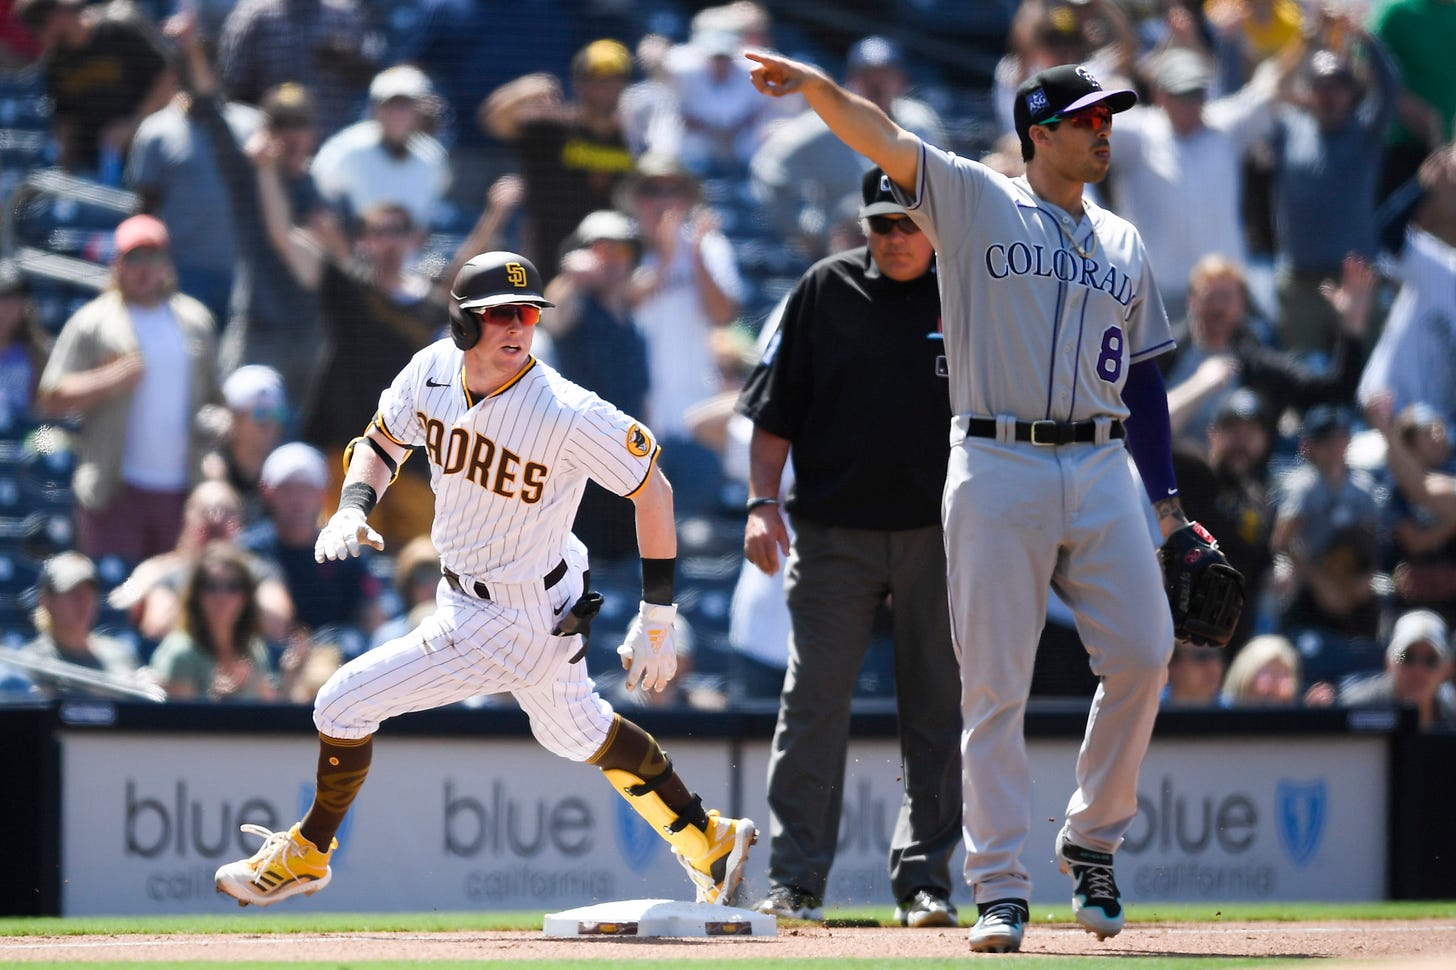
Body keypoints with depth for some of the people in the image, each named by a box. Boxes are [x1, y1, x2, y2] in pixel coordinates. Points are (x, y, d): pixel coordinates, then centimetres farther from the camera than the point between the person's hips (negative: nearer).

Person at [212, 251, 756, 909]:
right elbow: (382, 443, 8)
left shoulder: (568, 415, -29)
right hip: (463, 592, 7)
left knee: (344, 703, -6)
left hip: (518, 625, -7)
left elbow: (652, 490, -18)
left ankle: (307, 854, 21)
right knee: (576, 732, 27)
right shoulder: (432, 372, -10)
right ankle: (710, 843, 45)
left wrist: (656, 623, -14)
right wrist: (352, 509, -14)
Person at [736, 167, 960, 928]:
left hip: (940, 533, 0)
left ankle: (923, 880, 8)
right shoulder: (825, 290, 5)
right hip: (834, 532, 0)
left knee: (936, 711, 3)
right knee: (813, 702, -4)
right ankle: (795, 882, -2)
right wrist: (762, 502, -4)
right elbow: (776, 407, 7)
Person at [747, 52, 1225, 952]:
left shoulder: (1124, 245, 17)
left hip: (1103, 470, 4)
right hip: (998, 469, -4)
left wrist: (1168, 502, 14)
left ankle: (1093, 840, 15)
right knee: (995, 685, -4)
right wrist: (814, 85, -28)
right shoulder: (976, 202, 5)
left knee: (1142, 655, -6)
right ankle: (1001, 889, -1)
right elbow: (885, 140, -9)